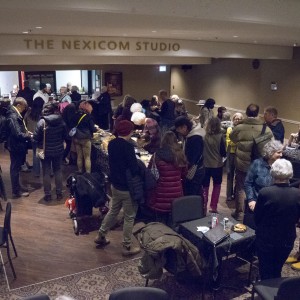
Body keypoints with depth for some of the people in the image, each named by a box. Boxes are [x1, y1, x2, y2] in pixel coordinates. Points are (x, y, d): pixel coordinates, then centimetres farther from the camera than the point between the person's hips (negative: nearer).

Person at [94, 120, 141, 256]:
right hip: (128, 187, -8)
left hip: (115, 184, 8)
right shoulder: (128, 146, -23)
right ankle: (127, 247, 18)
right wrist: (140, 167, -4)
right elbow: (134, 169, -24)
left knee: (113, 211, 25)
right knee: (129, 217, 7)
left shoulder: (111, 144, 1)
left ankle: (101, 236, 36)